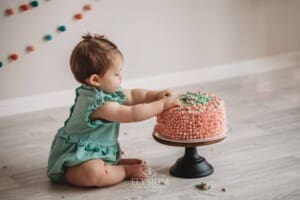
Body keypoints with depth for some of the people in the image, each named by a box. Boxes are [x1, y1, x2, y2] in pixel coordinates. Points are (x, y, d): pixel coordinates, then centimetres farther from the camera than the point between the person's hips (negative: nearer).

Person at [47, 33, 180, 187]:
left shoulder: (107, 90, 2)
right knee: (93, 174, -36)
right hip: (74, 157, -11)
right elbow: (133, 114, -30)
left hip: (94, 149, 11)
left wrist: (157, 95, 0)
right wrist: (162, 105, -24)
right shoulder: (99, 104, -30)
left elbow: (132, 96, 14)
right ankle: (126, 171, -15)